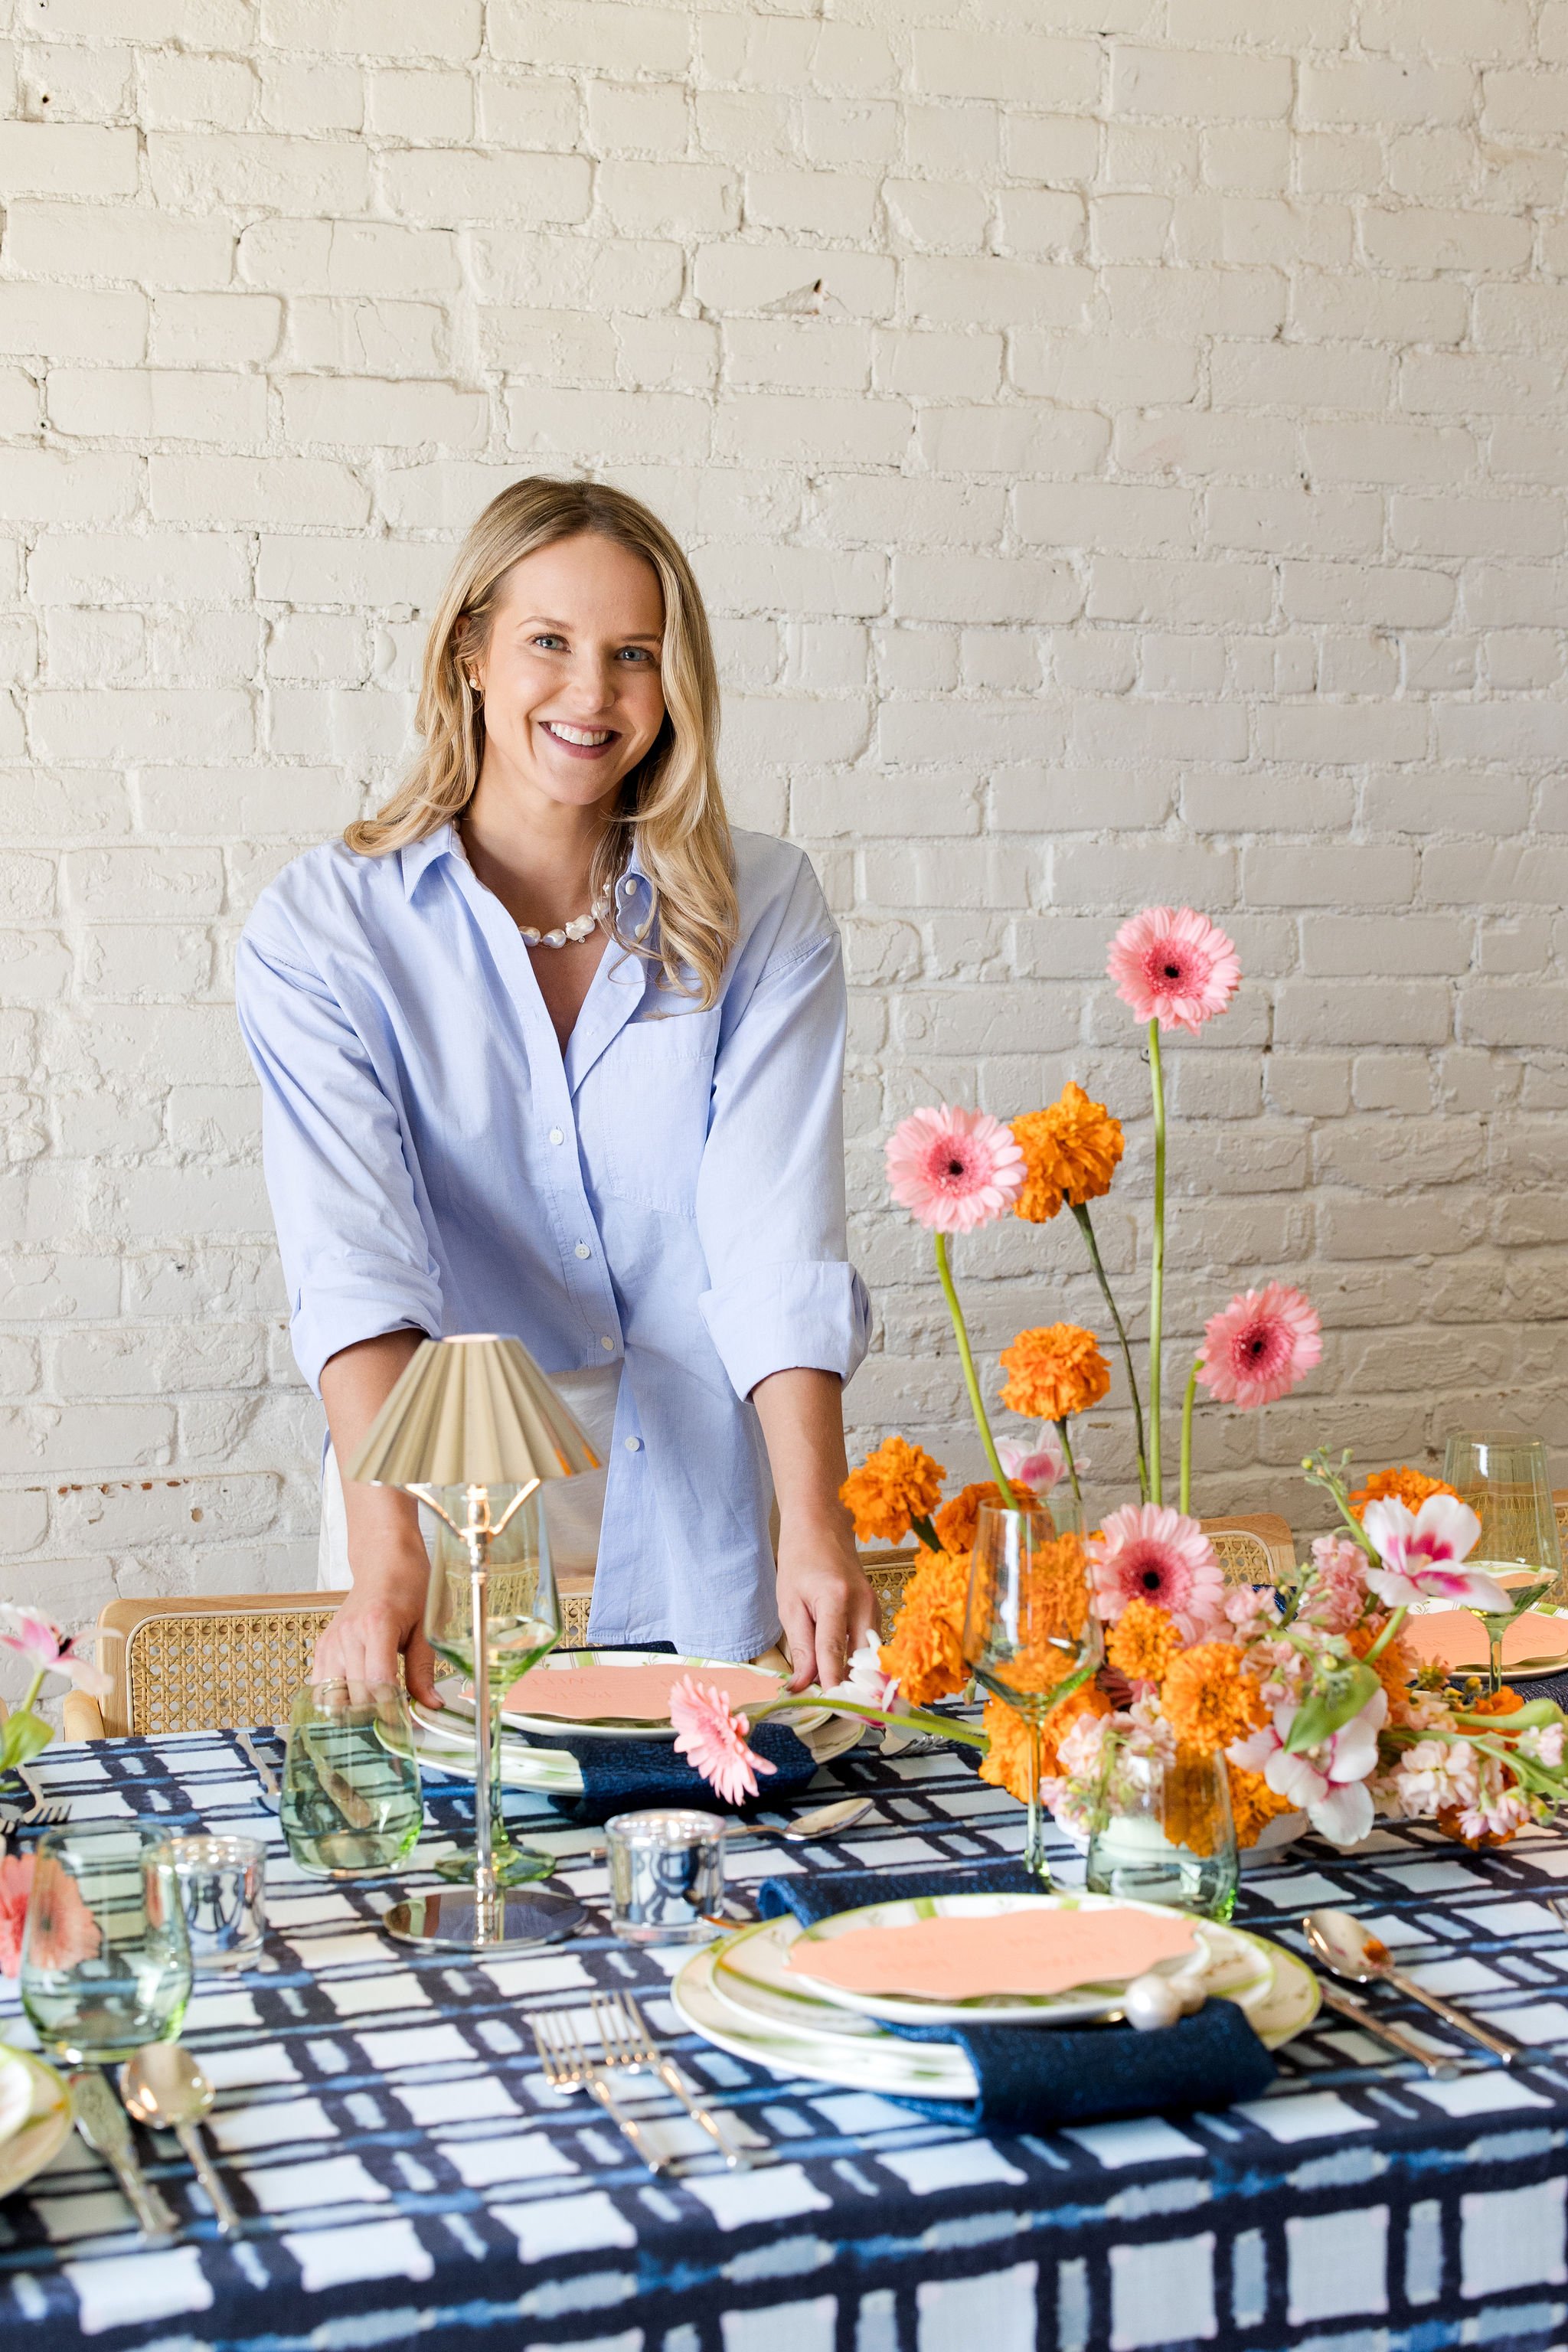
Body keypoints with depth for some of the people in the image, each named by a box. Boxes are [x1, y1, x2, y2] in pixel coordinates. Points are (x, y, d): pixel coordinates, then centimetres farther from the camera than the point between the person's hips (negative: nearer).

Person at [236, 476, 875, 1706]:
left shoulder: (764, 911, -2)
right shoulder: (323, 925, -6)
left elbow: (779, 1235, -13)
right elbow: (353, 1249, -19)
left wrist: (816, 1533, -26)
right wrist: (388, 1560, -33)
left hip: (700, 1544, 1)